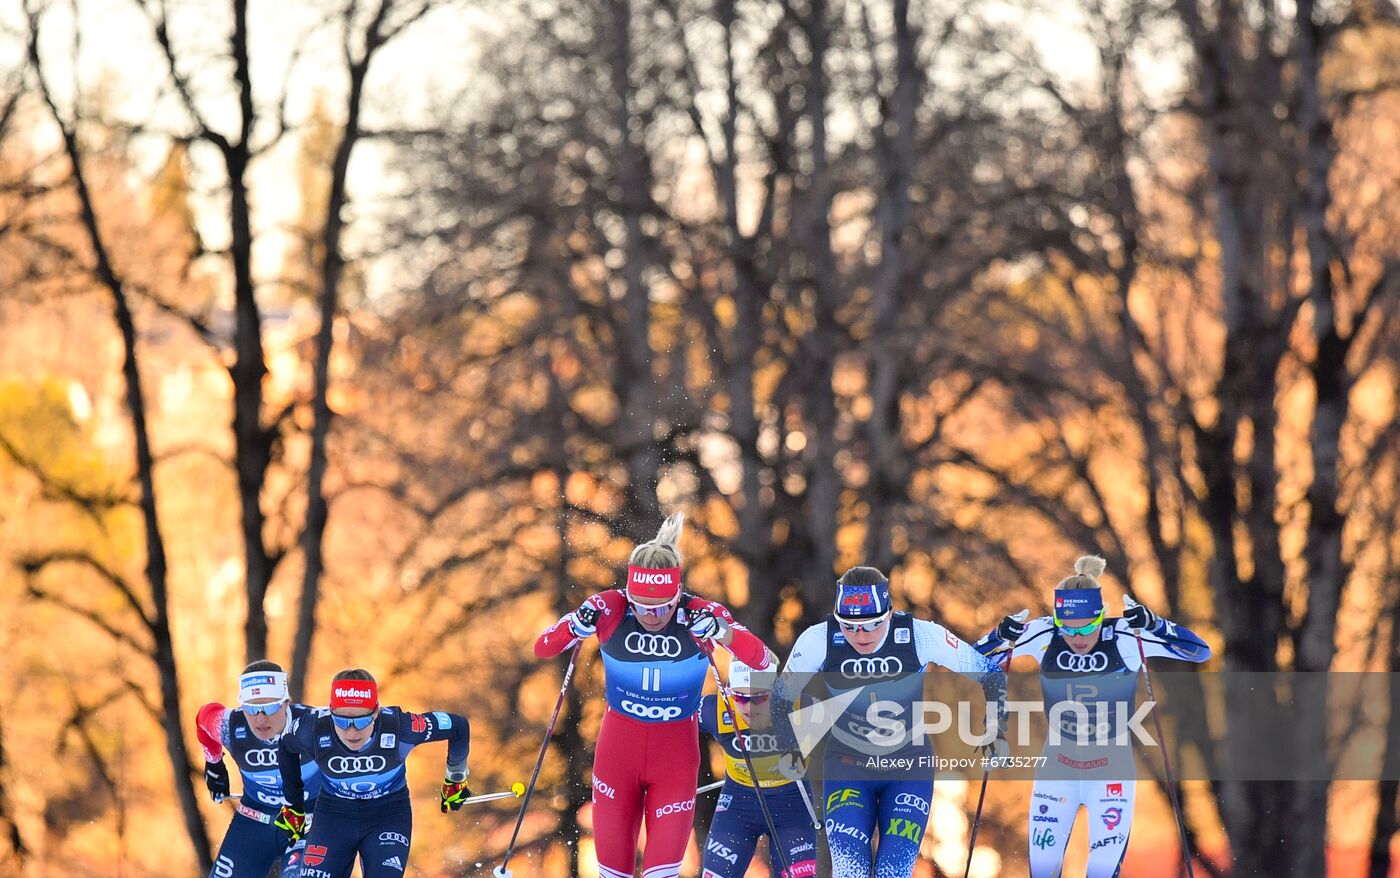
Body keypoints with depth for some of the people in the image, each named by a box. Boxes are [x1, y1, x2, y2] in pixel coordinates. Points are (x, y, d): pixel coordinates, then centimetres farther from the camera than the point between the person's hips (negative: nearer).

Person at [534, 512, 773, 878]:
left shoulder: (700, 614, -17)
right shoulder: (610, 608, -16)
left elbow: (762, 661, -23)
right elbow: (542, 648, -10)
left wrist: (721, 632, -40)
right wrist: (576, 628, -30)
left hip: (676, 754, -1)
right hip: (618, 748, 1)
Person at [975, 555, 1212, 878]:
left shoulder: (1124, 637, -18)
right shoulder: (1044, 636, -12)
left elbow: (1200, 651, -19)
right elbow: (976, 656, -2)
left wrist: (1154, 625, -33)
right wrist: (1002, 634, -22)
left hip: (1110, 769, -2)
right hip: (1057, 767, 2)